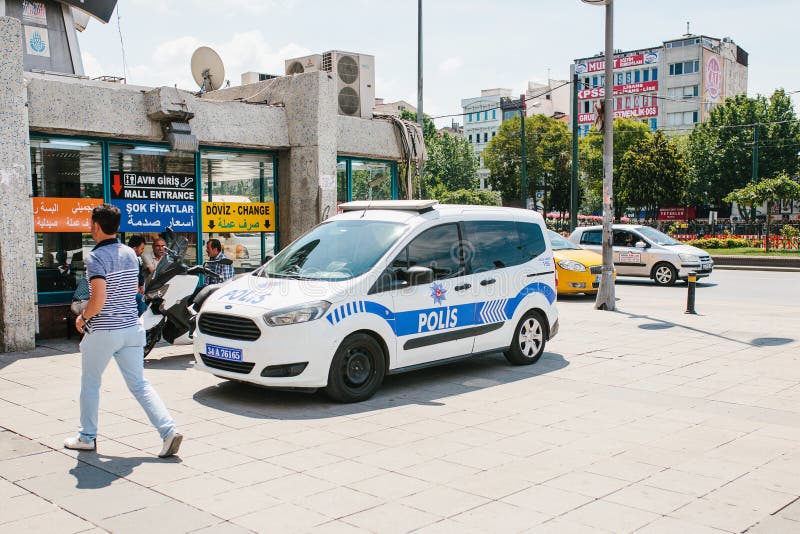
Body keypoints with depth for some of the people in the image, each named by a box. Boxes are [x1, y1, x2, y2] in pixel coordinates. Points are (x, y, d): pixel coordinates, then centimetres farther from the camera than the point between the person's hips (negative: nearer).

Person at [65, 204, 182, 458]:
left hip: (103, 332, -6)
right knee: (139, 384, 8)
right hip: (132, 328, 6)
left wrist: (82, 318, -5)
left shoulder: (95, 257, -15)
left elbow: (98, 299, -25)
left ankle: (87, 437, 27)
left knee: (90, 383, 15)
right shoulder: (130, 254, 8)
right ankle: (169, 431, -6)